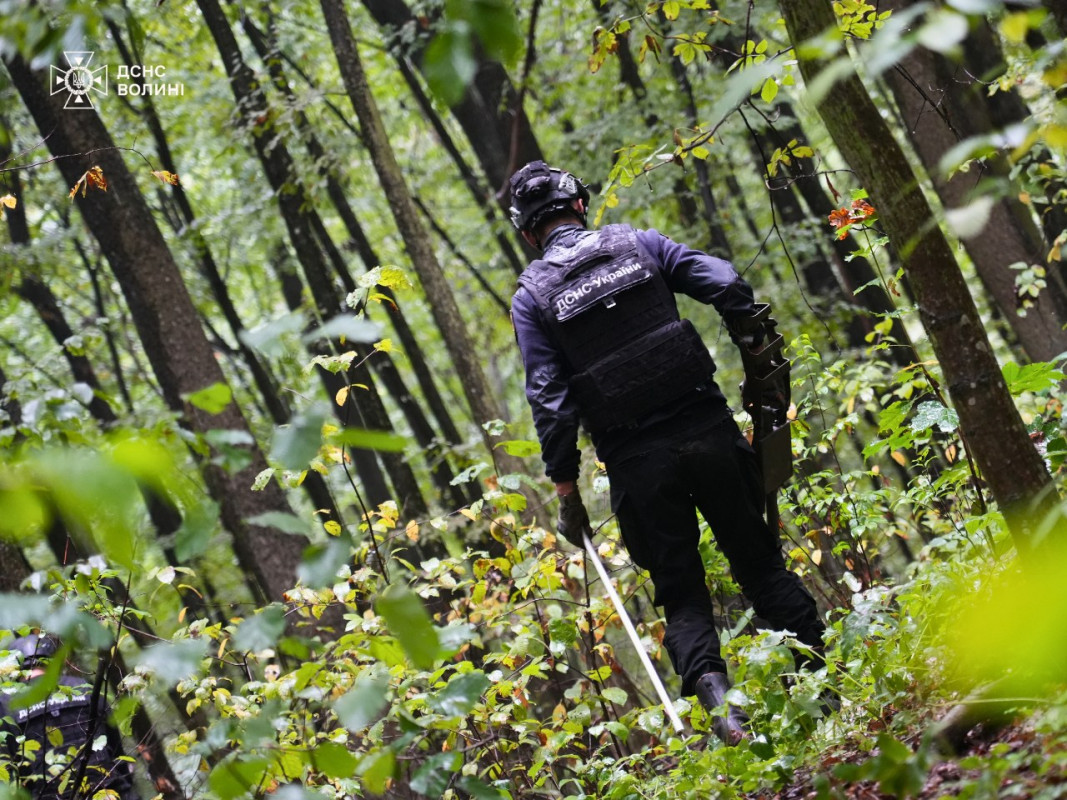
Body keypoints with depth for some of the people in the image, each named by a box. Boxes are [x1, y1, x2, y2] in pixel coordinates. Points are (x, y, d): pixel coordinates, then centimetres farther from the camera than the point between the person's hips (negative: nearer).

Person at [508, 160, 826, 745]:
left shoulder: (532, 297, 1)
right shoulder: (637, 243, 6)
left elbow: (549, 399, -6)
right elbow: (726, 285, -4)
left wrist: (566, 488, -2)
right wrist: (756, 347, 10)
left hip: (637, 461, -1)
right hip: (708, 429, 1)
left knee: (680, 592, 9)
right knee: (758, 559, 15)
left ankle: (717, 698, -10)